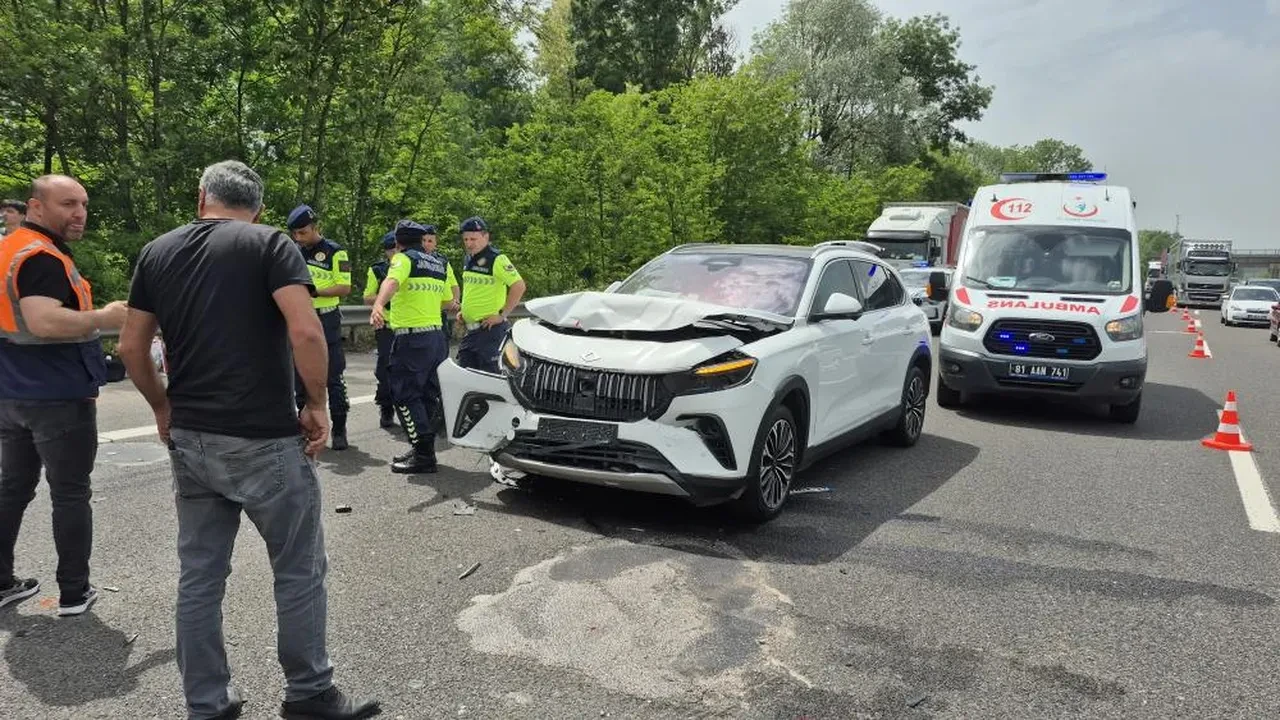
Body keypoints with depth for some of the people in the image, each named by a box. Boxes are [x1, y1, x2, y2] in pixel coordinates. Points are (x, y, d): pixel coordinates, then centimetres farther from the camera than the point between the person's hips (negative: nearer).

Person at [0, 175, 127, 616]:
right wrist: (104, 318, -20)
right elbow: (44, 321, -31)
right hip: (58, 396, -9)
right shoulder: (42, 256, -18)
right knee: (71, 495, 2)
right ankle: (74, 592, 10)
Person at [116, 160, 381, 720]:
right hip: (265, 439, -5)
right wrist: (317, 405, -8)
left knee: (199, 577, 14)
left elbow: (131, 348, 10)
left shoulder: (157, 252, 9)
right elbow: (306, 332, -19)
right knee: (299, 571, 9)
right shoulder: (269, 244, -6)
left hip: (189, 438, 6)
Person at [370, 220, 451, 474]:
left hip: (412, 339, -8)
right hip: (436, 336, 8)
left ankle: (423, 455, -6)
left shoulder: (404, 258, -5)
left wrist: (378, 305, -44)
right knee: (426, 395, 15)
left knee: (406, 395, -3)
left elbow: (392, 282, -27)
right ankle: (423, 450, 23)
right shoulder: (440, 264, 16)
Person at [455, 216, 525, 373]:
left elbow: (519, 286, -19)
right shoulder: (469, 260, 15)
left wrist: (502, 315, -18)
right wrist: (463, 312, 17)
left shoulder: (497, 259, -12)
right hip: (470, 330, 9)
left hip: (490, 330, -9)